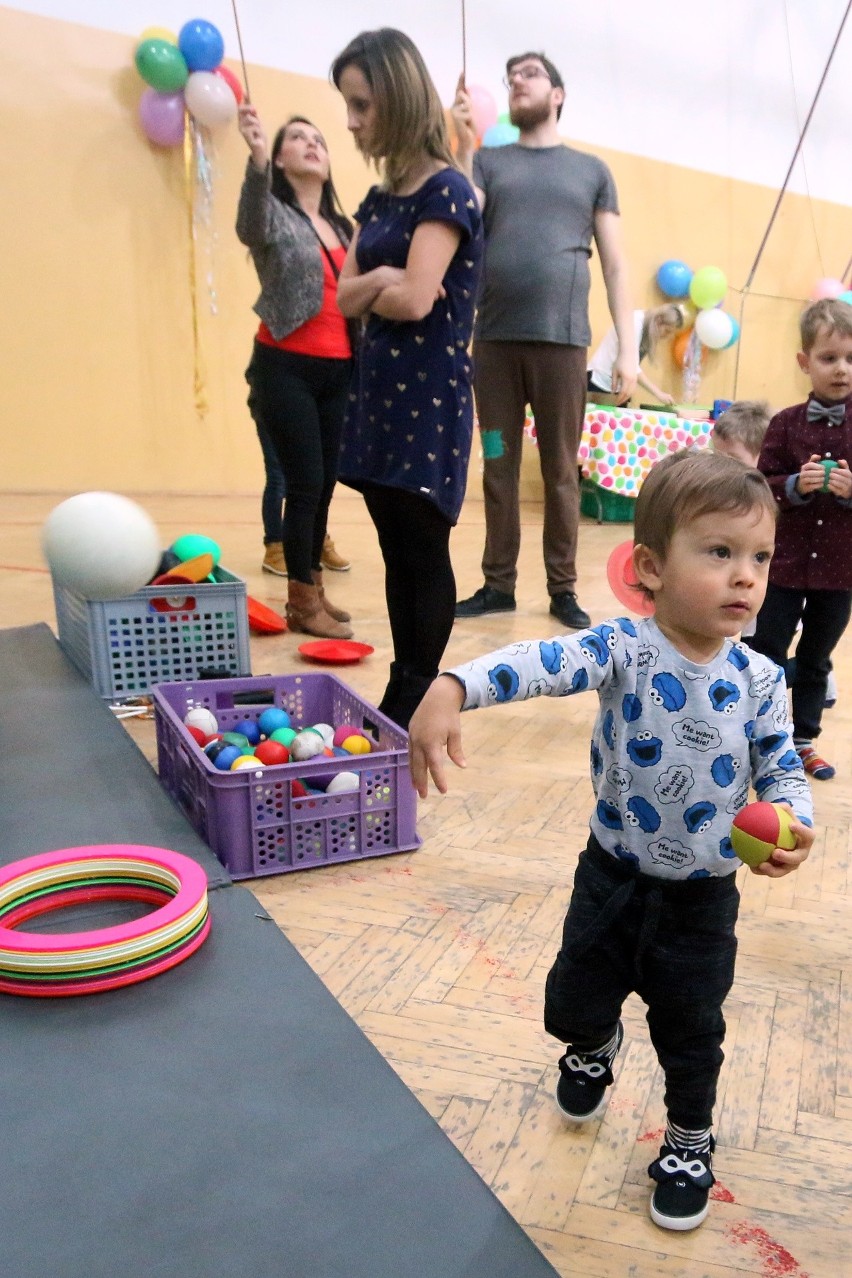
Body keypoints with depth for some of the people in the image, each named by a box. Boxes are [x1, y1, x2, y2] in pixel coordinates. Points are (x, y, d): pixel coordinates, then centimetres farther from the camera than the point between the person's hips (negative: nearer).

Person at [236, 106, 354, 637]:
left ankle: (312, 590, 19)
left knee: (325, 484, 8)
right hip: (286, 369, -6)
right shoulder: (273, 216, -2)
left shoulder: (342, 226, 16)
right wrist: (256, 158, -44)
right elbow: (251, 225, -26)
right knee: (305, 484, -7)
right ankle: (303, 603, 3)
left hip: (338, 371, 6)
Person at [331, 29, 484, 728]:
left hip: (429, 394, -8)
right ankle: (401, 696, 21)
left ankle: (419, 704, 10)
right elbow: (347, 295, 9)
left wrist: (370, 288, -1)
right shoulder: (379, 198, 16)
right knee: (397, 554, 11)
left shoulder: (446, 192, -9)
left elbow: (415, 301, -20)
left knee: (425, 554, -1)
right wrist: (381, 280, -11)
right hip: (378, 389, 8)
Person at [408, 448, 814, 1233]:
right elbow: (542, 662, -39)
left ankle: (689, 1140, 47)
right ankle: (597, 1048, 56)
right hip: (613, 879, 0)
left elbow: (782, 769, -1)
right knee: (575, 1003, 18)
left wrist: (793, 827, -24)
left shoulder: (761, 681, -12)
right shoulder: (623, 650, -22)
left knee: (691, 1033, 16)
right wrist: (450, 690, -57)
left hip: (703, 898, 1)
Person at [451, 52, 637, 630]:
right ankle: (498, 584, 12)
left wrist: (628, 348, 0)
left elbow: (616, 264, 9)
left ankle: (564, 589, 9)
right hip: (495, 339, 1)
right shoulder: (487, 161, 15)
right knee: (499, 469, 4)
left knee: (561, 472, 2)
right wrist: (464, 144, -11)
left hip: (562, 339, -1)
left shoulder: (592, 170, 13)